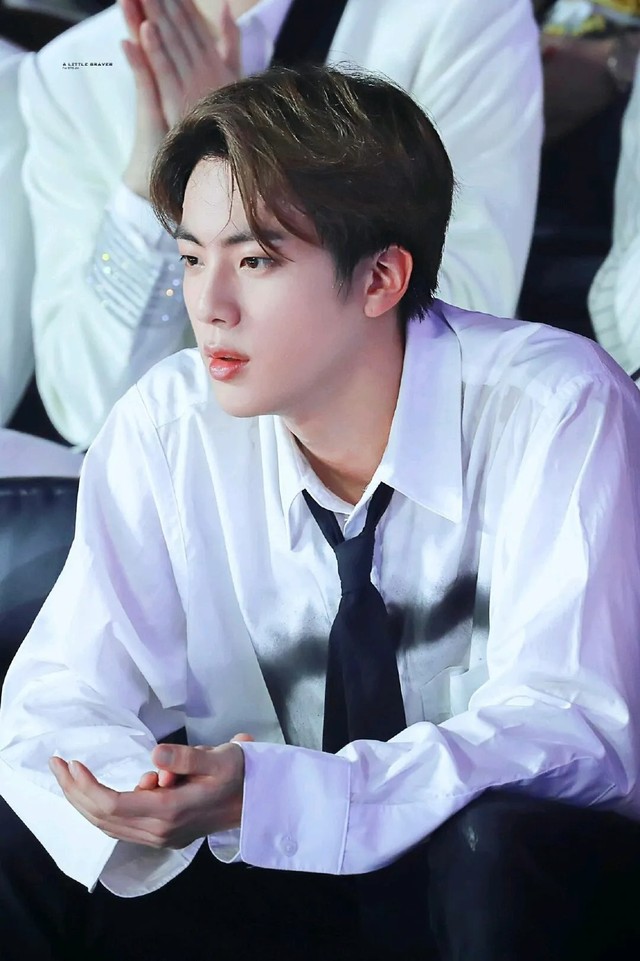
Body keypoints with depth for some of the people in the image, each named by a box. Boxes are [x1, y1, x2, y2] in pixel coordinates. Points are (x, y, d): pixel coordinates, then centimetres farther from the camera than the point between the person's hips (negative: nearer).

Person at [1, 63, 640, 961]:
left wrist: (267, 796, -38)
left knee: (502, 840, -36)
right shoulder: (166, 428, -5)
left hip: (524, 881, -3)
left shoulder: (557, 410, -17)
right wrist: (140, 795, -30)